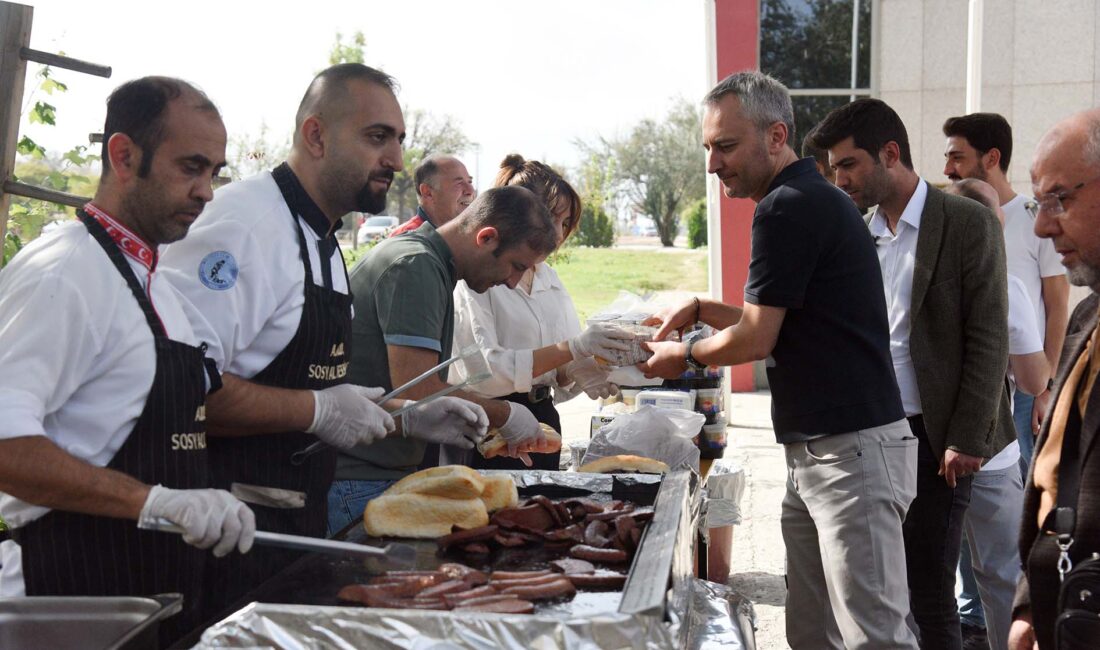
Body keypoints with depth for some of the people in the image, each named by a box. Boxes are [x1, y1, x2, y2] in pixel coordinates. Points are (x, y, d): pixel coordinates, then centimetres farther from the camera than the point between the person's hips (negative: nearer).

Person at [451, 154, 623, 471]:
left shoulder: (550, 279, 13)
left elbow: (561, 372, 11)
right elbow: (481, 368, -23)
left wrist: (581, 370, -13)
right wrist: (569, 349, -26)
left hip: (543, 420, 7)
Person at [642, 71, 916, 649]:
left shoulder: (787, 209, -14)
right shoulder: (813, 199, 17)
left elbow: (756, 340, -12)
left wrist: (685, 356, 5)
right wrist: (703, 310, 17)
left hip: (852, 449, -10)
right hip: (814, 450, 10)